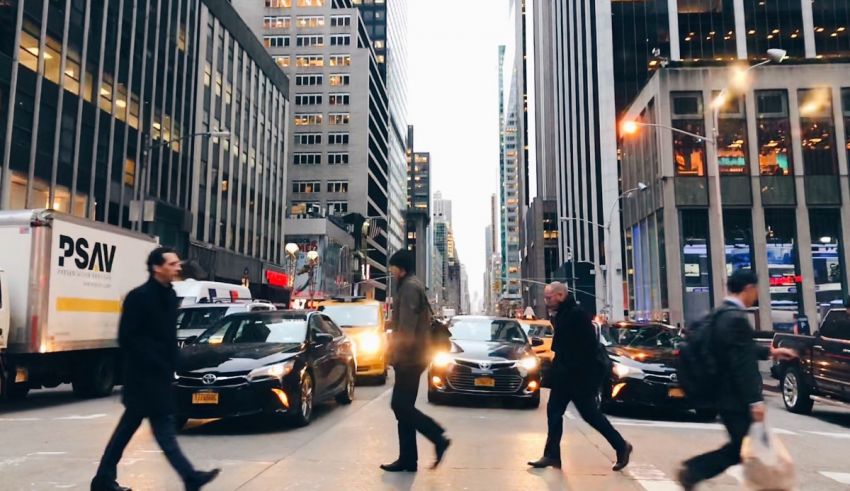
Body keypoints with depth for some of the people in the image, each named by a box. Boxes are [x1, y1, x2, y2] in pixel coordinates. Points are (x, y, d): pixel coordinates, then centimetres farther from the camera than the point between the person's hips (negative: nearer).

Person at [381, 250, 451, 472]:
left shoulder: (409, 286, -11)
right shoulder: (409, 286, 21)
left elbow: (407, 324, -21)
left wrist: (401, 351, -21)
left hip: (409, 356, -10)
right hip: (410, 356, 10)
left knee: (400, 405, -8)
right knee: (403, 406, 9)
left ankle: (439, 438, -4)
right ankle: (407, 459, 13)